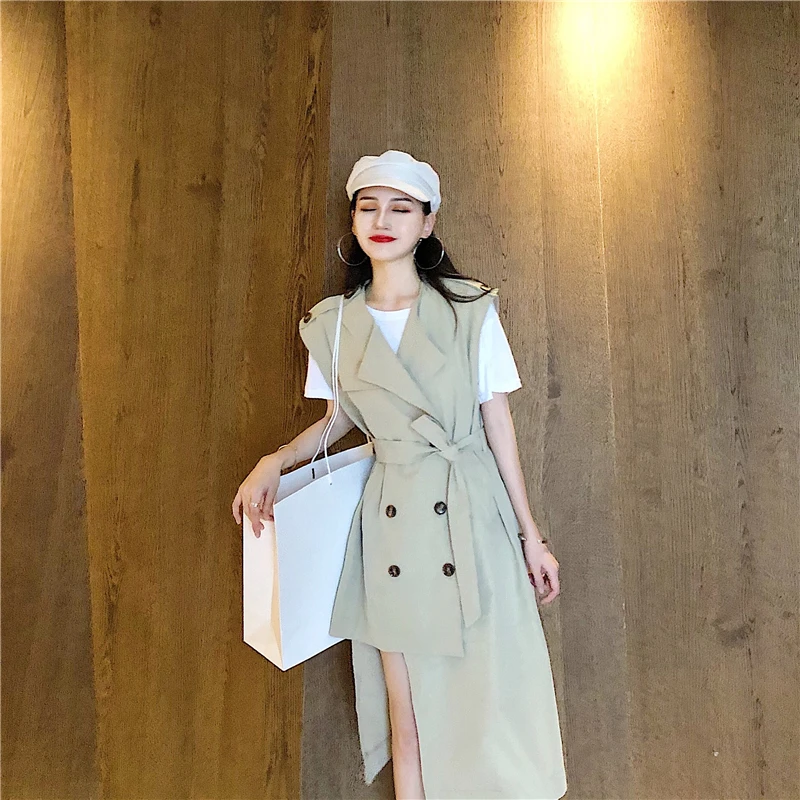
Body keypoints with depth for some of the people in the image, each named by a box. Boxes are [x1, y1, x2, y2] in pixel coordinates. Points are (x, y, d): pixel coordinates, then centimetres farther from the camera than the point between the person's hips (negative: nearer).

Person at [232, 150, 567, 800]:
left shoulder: (471, 309, -1)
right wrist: (275, 461, -2)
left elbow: (498, 422, 1)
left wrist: (530, 535, 2)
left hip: (471, 514, -1)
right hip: (391, 520, 2)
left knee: (485, 694, 8)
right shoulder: (332, 324, 5)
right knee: (404, 716, 11)